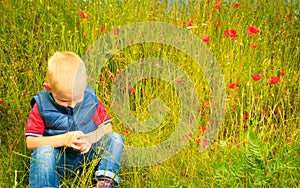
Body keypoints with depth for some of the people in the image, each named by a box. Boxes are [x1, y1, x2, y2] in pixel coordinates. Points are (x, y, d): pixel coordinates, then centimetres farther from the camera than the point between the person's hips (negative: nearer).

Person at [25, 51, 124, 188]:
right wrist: (63, 139, -23)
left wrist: (90, 139, -18)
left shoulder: (90, 98, -3)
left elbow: (107, 127, 4)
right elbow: (30, 142, -11)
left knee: (115, 139, -16)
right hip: (58, 161, -3)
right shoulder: (41, 105, -10)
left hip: (88, 155, 3)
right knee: (43, 151, -34)